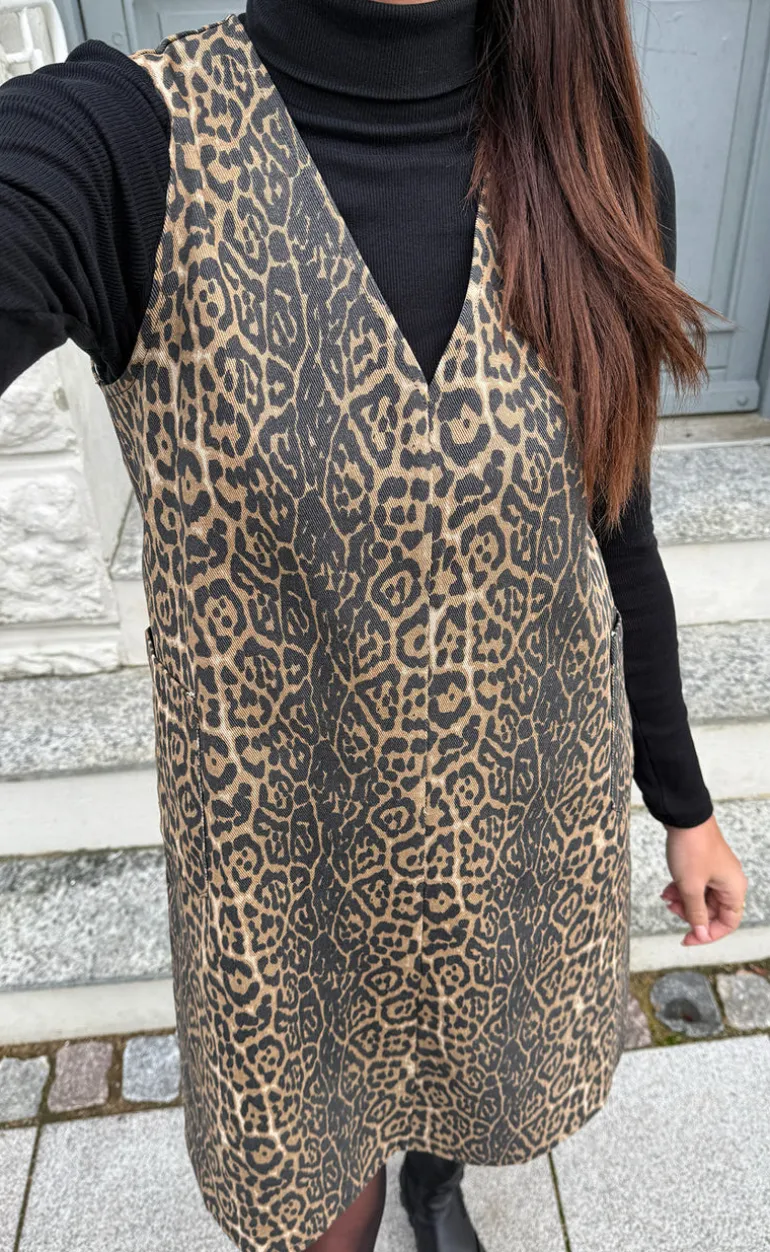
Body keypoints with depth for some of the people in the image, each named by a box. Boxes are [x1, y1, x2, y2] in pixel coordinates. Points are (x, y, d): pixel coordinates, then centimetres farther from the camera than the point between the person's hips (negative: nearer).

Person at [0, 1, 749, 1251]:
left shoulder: (596, 174, -9)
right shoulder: (126, 146, -19)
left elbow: (615, 537, 0)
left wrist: (684, 802, 9)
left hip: (533, 808, 4)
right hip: (292, 828, -2)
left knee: (478, 1063, 33)